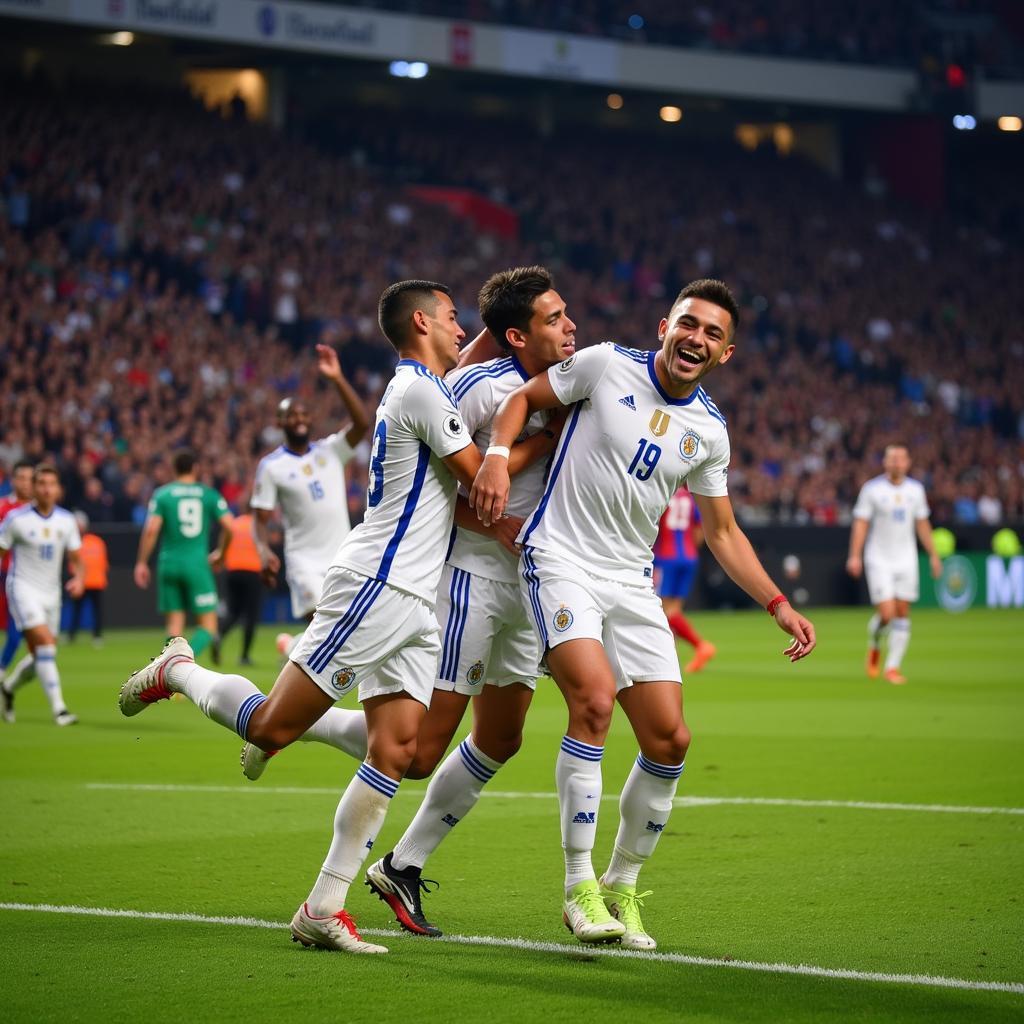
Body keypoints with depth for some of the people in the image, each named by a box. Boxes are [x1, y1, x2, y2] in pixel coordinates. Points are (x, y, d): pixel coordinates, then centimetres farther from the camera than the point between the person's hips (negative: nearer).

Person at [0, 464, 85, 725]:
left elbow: (76, 559, 9)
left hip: (51, 593, 5)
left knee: (41, 656, 9)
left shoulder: (66, 521, 3)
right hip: (23, 588, -5)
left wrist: (79, 579, -11)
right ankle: (58, 708, -21)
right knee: (45, 644, -21)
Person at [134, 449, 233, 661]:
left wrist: (141, 563, -1)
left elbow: (151, 530, -9)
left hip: (169, 563, 1)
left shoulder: (161, 494, 1)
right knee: (208, 625, 2)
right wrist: (220, 554, 14)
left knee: (174, 622, 9)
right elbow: (228, 526, -3)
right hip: (197, 563, -1)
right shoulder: (209, 495, 3)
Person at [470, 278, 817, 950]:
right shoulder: (606, 366, -6)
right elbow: (525, 397, 6)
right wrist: (497, 458, -12)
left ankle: (623, 885, 19)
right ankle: (579, 888, -17)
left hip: (633, 583, 5)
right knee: (595, 699, -26)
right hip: (561, 560, -5)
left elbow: (723, 533, 15)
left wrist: (779, 605, 7)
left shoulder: (709, 431, 7)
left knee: (670, 740, -2)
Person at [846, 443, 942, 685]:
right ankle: (874, 645, 21)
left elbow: (922, 525, 15)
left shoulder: (915, 490, 7)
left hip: (906, 560, 4)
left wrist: (933, 555, 12)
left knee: (902, 613, -1)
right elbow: (860, 523, -5)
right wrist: (855, 556, -14)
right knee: (886, 614, -12)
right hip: (879, 560, -4)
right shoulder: (872, 489, -5)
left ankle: (893, 667, 6)